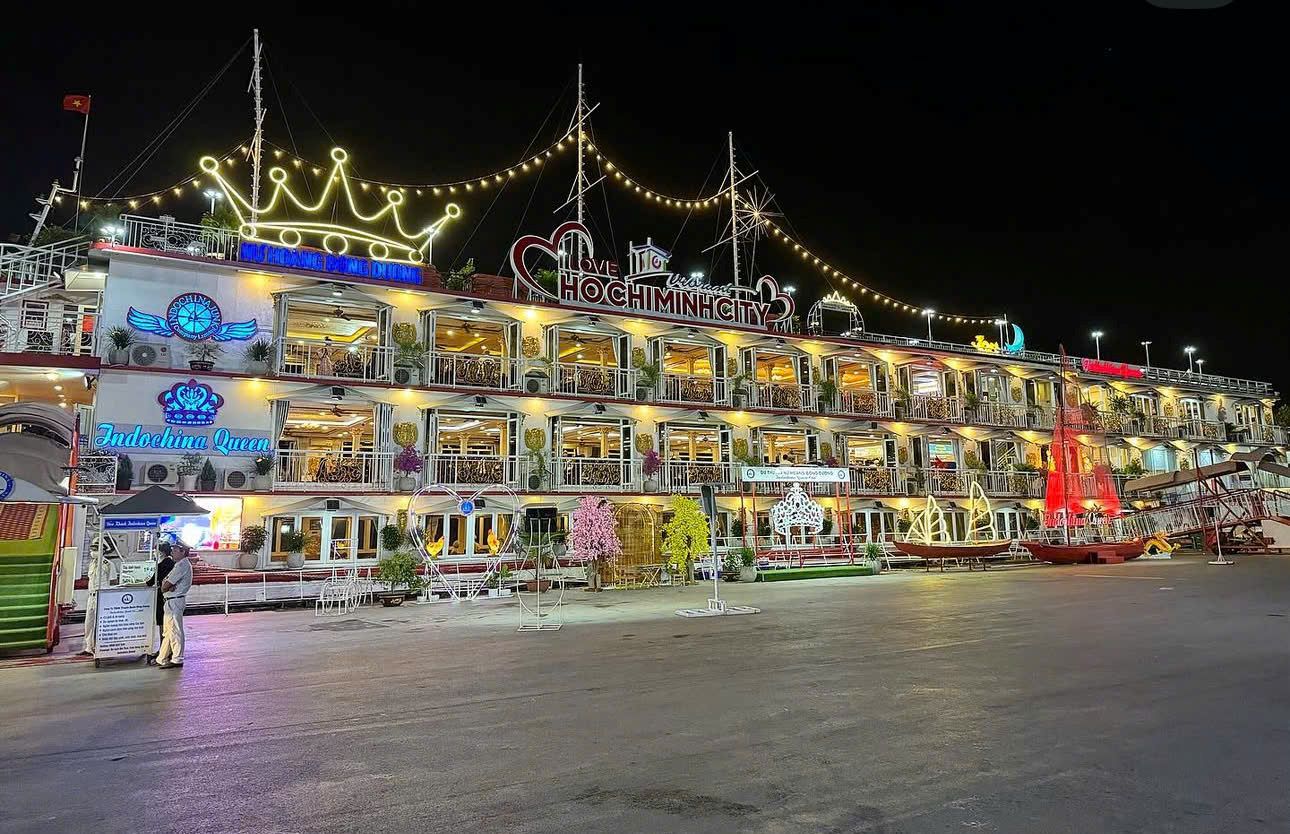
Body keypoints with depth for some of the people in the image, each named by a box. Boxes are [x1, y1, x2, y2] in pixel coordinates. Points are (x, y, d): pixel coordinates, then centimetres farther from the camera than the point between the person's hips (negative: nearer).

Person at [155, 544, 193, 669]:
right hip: (171, 600, 11)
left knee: (175, 630, -5)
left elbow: (165, 586, -17)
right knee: (167, 630, 14)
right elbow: (165, 581, 13)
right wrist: (168, 586, -8)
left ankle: (177, 659, 0)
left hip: (175, 600, -11)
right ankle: (162, 658, 22)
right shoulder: (180, 564, 19)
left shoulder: (182, 565, -15)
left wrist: (165, 586, 5)